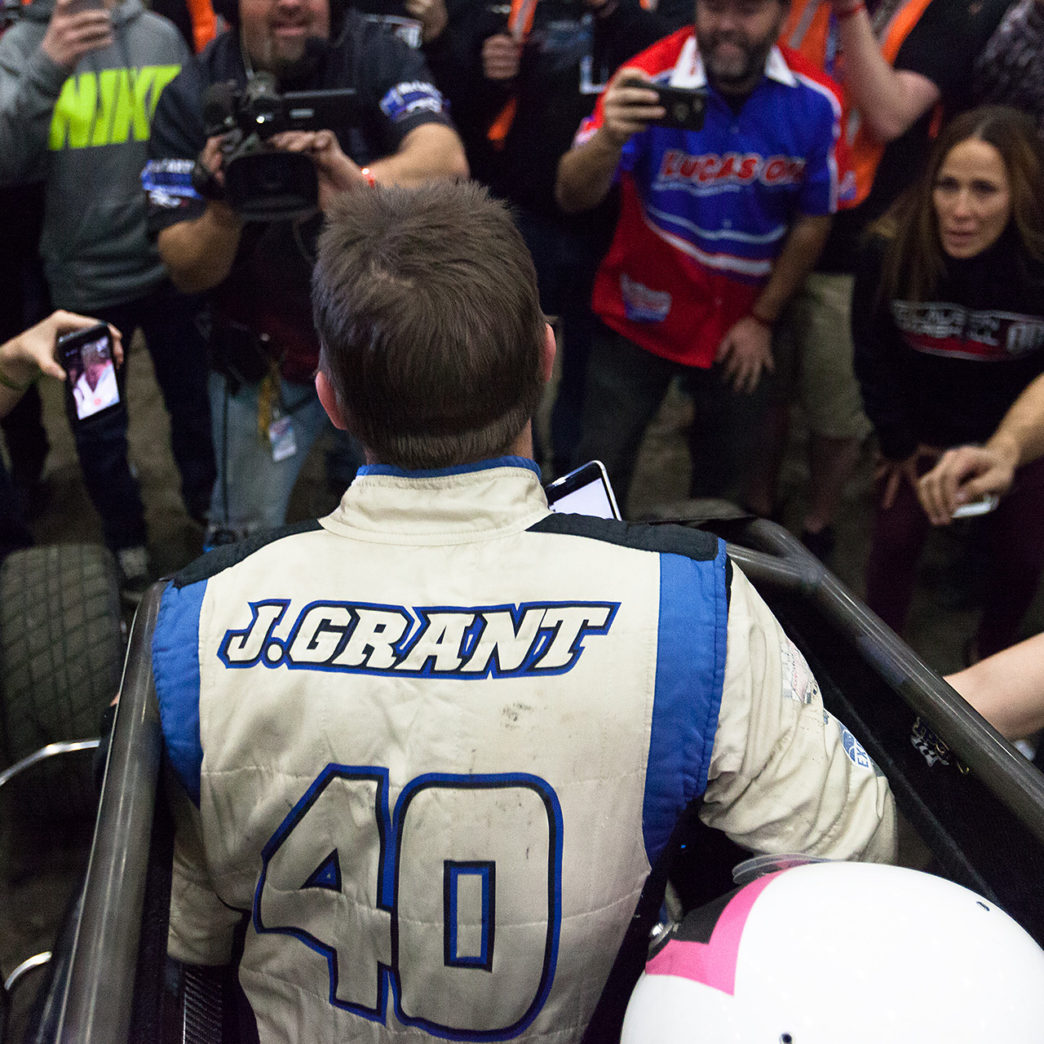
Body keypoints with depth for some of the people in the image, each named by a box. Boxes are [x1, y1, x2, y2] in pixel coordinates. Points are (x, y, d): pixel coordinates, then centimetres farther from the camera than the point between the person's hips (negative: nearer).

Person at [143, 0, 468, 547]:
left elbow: (446, 161, -30)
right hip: (262, 356, 0)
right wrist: (225, 209, -35)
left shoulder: (377, 54, -12)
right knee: (246, 534, 10)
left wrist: (361, 183, -49)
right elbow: (188, 271, -13)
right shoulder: (191, 97, -10)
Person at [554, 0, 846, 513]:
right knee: (603, 459, 5)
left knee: (726, 461, 21)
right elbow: (573, 196, -29)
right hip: (642, 314, -2)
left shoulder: (814, 102, -14)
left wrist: (762, 318, -1)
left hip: (740, 325, 3)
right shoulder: (650, 81, -22)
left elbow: (812, 219, -2)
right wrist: (610, 138, -50)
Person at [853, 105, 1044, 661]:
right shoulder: (891, 254, -24)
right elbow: (874, 357, -7)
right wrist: (898, 442, -1)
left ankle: (991, 656, 40)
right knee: (895, 540, 5)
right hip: (923, 426, 1)